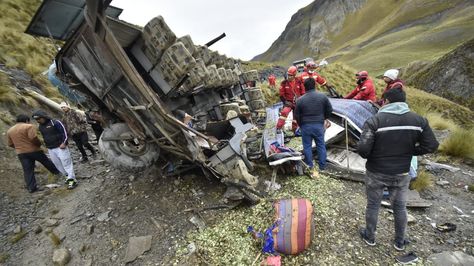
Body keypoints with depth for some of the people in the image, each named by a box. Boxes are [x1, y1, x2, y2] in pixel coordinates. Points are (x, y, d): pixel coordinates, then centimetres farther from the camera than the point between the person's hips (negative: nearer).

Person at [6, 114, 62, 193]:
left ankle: (31, 187, 6)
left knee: (27, 170, 5)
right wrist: (39, 144, -6)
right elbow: (33, 138, -23)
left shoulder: (9, 130, 11)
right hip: (34, 150, -5)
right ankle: (56, 172, 31)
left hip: (21, 153, 5)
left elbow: (10, 144, 14)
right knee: (46, 162, 16)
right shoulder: (29, 126, -10)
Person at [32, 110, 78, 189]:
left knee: (66, 163, -9)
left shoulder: (55, 122, -10)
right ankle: (68, 176, 19)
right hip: (50, 149, 7)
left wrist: (64, 143, -19)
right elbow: (44, 136, 26)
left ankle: (72, 180, -8)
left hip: (60, 147, -7)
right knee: (58, 164, 8)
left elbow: (64, 132, -13)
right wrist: (46, 145, 20)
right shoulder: (40, 127, 12)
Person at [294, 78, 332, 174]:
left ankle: (309, 166, 18)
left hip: (306, 126, -1)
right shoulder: (323, 96, -3)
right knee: (321, 145, 13)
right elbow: (329, 110, 6)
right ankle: (322, 166, 21)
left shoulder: (300, 100, -8)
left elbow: (297, 115, -2)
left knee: (307, 146, 10)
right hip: (319, 125, 2)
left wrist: (300, 124, 14)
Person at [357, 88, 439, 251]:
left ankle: (370, 237, 35)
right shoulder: (418, 120, -5)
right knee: (400, 207, 22)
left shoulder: (374, 121, -20)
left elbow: (363, 149, -25)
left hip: (376, 173, -3)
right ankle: (400, 242, 41)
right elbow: (431, 146, 0)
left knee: (373, 206, 15)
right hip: (401, 174, 4)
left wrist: (371, 156, -3)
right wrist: (408, 151, 9)